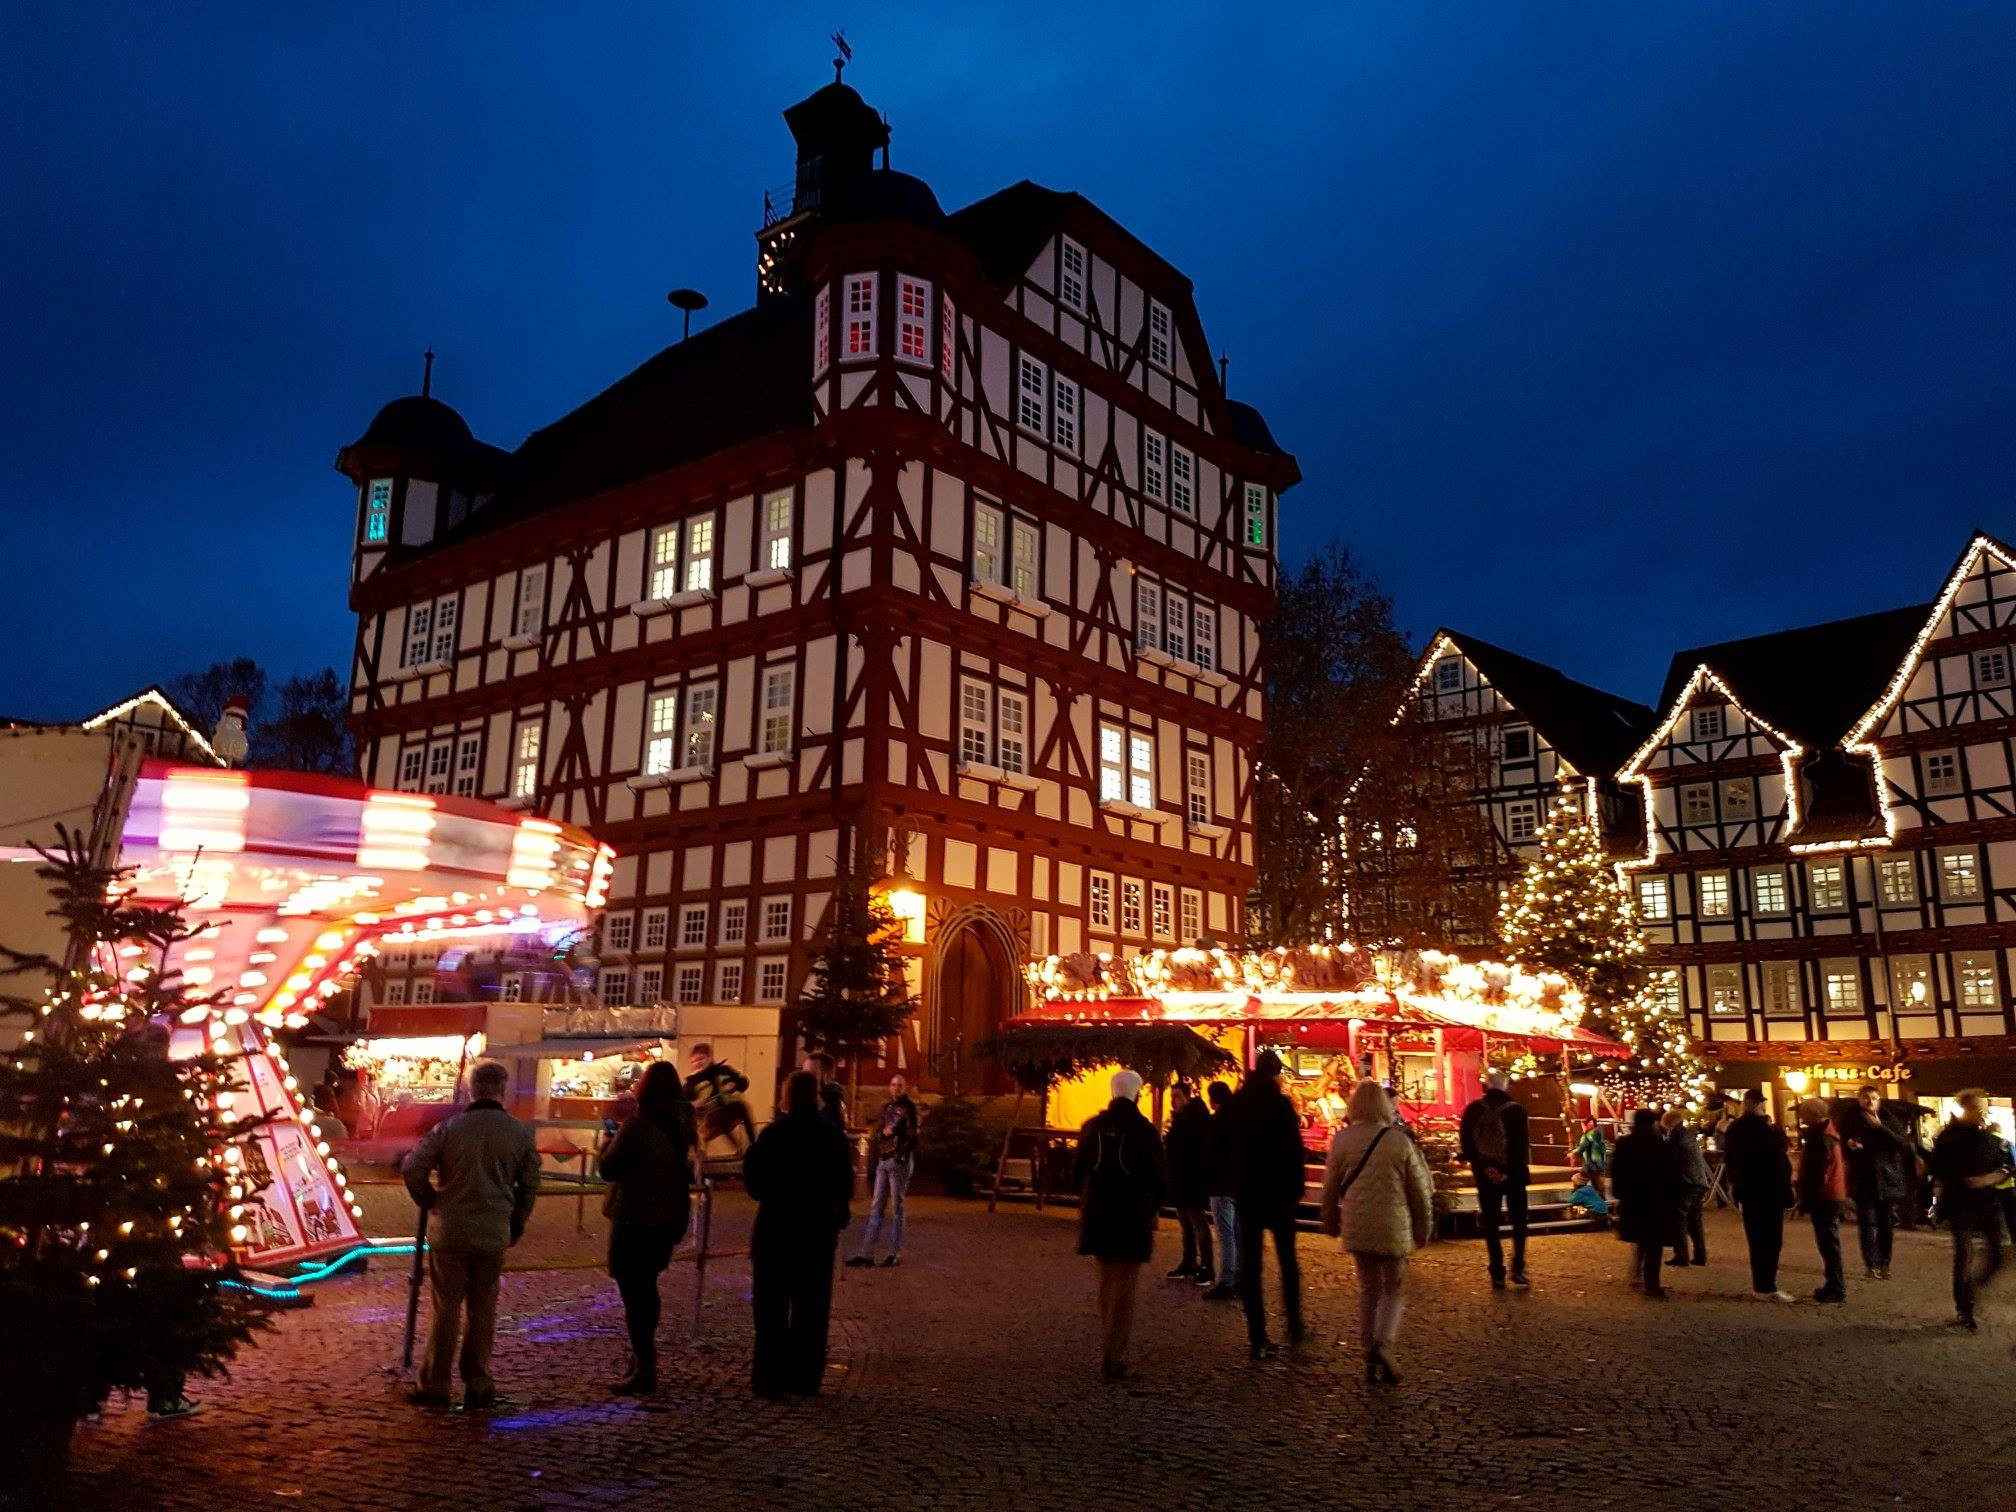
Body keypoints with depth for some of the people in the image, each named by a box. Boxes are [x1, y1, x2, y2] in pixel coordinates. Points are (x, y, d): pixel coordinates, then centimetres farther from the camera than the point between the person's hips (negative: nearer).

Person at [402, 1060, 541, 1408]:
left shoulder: (449, 1127, -5)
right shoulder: (520, 1133, 0)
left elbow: (413, 1168, -8)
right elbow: (530, 1186, 6)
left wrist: (431, 1203, 8)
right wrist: (516, 1224, 19)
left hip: (449, 1231, -1)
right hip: (494, 1235, 1)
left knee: (445, 1308, 9)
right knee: (483, 1311, 11)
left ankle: (434, 1385, 15)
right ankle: (478, 1385, 16)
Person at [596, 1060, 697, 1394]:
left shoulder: (639, 1124, -19)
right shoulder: (684, 1123, 2)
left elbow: (608, 1168, -13)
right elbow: (688, 1171, 13)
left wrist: (610, 1143, 4)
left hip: (635, 1220, -7)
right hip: (671, 1219, 7)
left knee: (633, 1291, 1)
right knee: (647, 1286, 23)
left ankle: (644, 1371, 1)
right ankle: (644, 1357, 35)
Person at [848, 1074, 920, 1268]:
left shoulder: (909, 1108, -3)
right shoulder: (886, 1107, 16)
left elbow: (912, 1136, -11)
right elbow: (876, 1133, 17)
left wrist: (900, 1156, -13)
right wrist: (883, 1131, -4)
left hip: (900, 1162, -7)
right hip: (883, 1162, 7)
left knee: (897, 1208, -2)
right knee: (876, 1207, 4)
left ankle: (895, 1253, 3)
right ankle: (867, 1254, 4)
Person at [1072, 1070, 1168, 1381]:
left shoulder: (1092, 1127, 2)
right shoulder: (1145, 1130, -10)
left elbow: (1080, 1170, 7)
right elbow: (1160, 1176, -7)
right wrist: (1152, 1208, 9)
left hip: (1098, 1218, 4)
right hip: (1133, 1218, -4)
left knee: (1106, 1285, 19)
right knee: (1124, 1287, 2)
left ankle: (1110, 1352, 25)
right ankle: (1112, 1358, -3)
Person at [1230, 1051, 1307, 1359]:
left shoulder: (1238, 1103, 3)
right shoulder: (1280, 1104, -11)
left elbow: (1230, 1148, 7)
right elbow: (1294, 1149, -12)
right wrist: (1297, 1188, -3)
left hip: (1246, 1193, 3)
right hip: (1279, 1192, -3)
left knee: (1249, 1264, 3)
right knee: (1287, 1259, 15)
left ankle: (1257, 1338, 1)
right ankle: (1294, 1325, 17)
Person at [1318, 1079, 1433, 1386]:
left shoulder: (1342, 1139, -5)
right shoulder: (1401, 1142, -9)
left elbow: (1330, 1186, 3)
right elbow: (1420, 1190, -1)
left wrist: (1330, 1222, 18)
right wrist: (1423, 1229, 13)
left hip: (1357, 1228, 2)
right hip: (1394, 1228, -2)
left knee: (1368, 1288, 15)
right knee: (1394, 1289, 11)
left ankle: (1370, 1357, 15)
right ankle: (1381, 1346, -10)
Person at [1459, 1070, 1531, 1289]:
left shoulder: (1473, 1110, -2)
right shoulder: (1517, 1110, -7)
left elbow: (1465, 1143, -5)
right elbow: (1523, 1145, -12)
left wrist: (1484, 1168, -7)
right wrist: (1511, 1172, -10)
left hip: (1486, 1175, 1)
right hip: (1514, 1174, -1)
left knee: (1491, 1224, 8)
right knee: (1519, 1221, 13)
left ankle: (1497, 1275, 6)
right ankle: (1518, 1268, 1)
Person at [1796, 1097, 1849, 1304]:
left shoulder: (1821, 1139, -19)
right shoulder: (1828, 1134, 13)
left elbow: (1817, 1174, -21)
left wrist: (1807, 1201, -18)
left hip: (1823, 1198, -10)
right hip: (1833, 1196, 10)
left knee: (1828, 1243, -6)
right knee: (1829, 1243, 17)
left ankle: (1836, 1289, -3)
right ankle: (1834, 1285, 25)